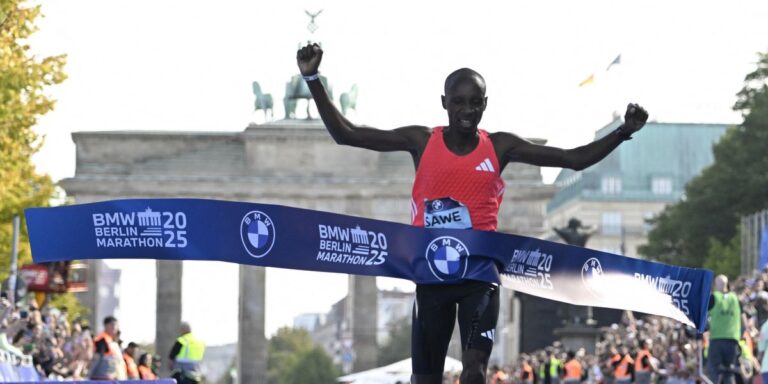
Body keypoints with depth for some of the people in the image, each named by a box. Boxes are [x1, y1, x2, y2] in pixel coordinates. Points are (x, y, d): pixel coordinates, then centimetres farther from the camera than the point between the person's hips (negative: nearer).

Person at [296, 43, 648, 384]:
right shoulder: (421, 141, 0)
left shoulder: (500, 147, 2)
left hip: (480, 271, -1)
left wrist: (623, 133, -8)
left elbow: (575, 159, 3)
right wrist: (313, 79, -11)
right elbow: (344, 134, -2)